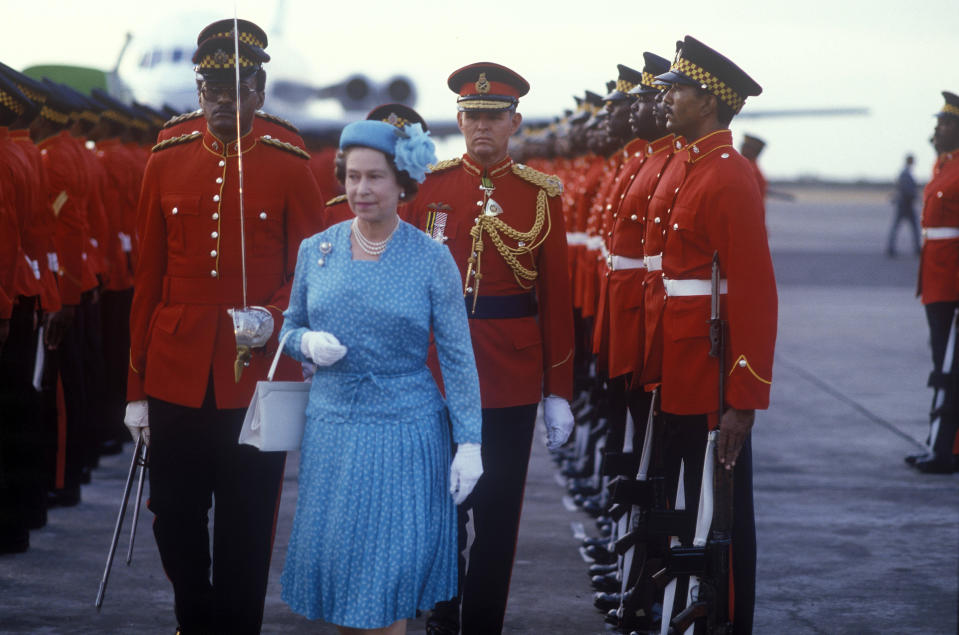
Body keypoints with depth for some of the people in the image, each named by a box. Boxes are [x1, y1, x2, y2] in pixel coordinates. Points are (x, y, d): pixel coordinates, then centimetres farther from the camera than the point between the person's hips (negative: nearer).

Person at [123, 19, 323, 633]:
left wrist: (273, 319, -19)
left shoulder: (290, 169, -1)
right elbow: (149, 278, 8)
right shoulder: (167, 163, 5)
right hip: (176, 373, 2)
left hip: (257, 378, -2)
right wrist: (136, 387, 7)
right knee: (175, 520, 9)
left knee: (247, 529, 5)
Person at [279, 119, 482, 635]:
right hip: (331, 424, 3)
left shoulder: (432, 259, -4)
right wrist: (309, 344, -9)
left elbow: (457, 356, -3)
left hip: (404, 433, -3)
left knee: (389, 570, -3)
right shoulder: (316, 250, 4)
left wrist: (469, 441, -7)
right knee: (332, 557, 5)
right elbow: (291, 327, 15)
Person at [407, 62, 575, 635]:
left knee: (499, 508, 5)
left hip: (512, 373, 0)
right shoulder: (429, 186, 2)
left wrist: (559, 392, 0)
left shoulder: (541, 194, 1)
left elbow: (557, 295, 2)